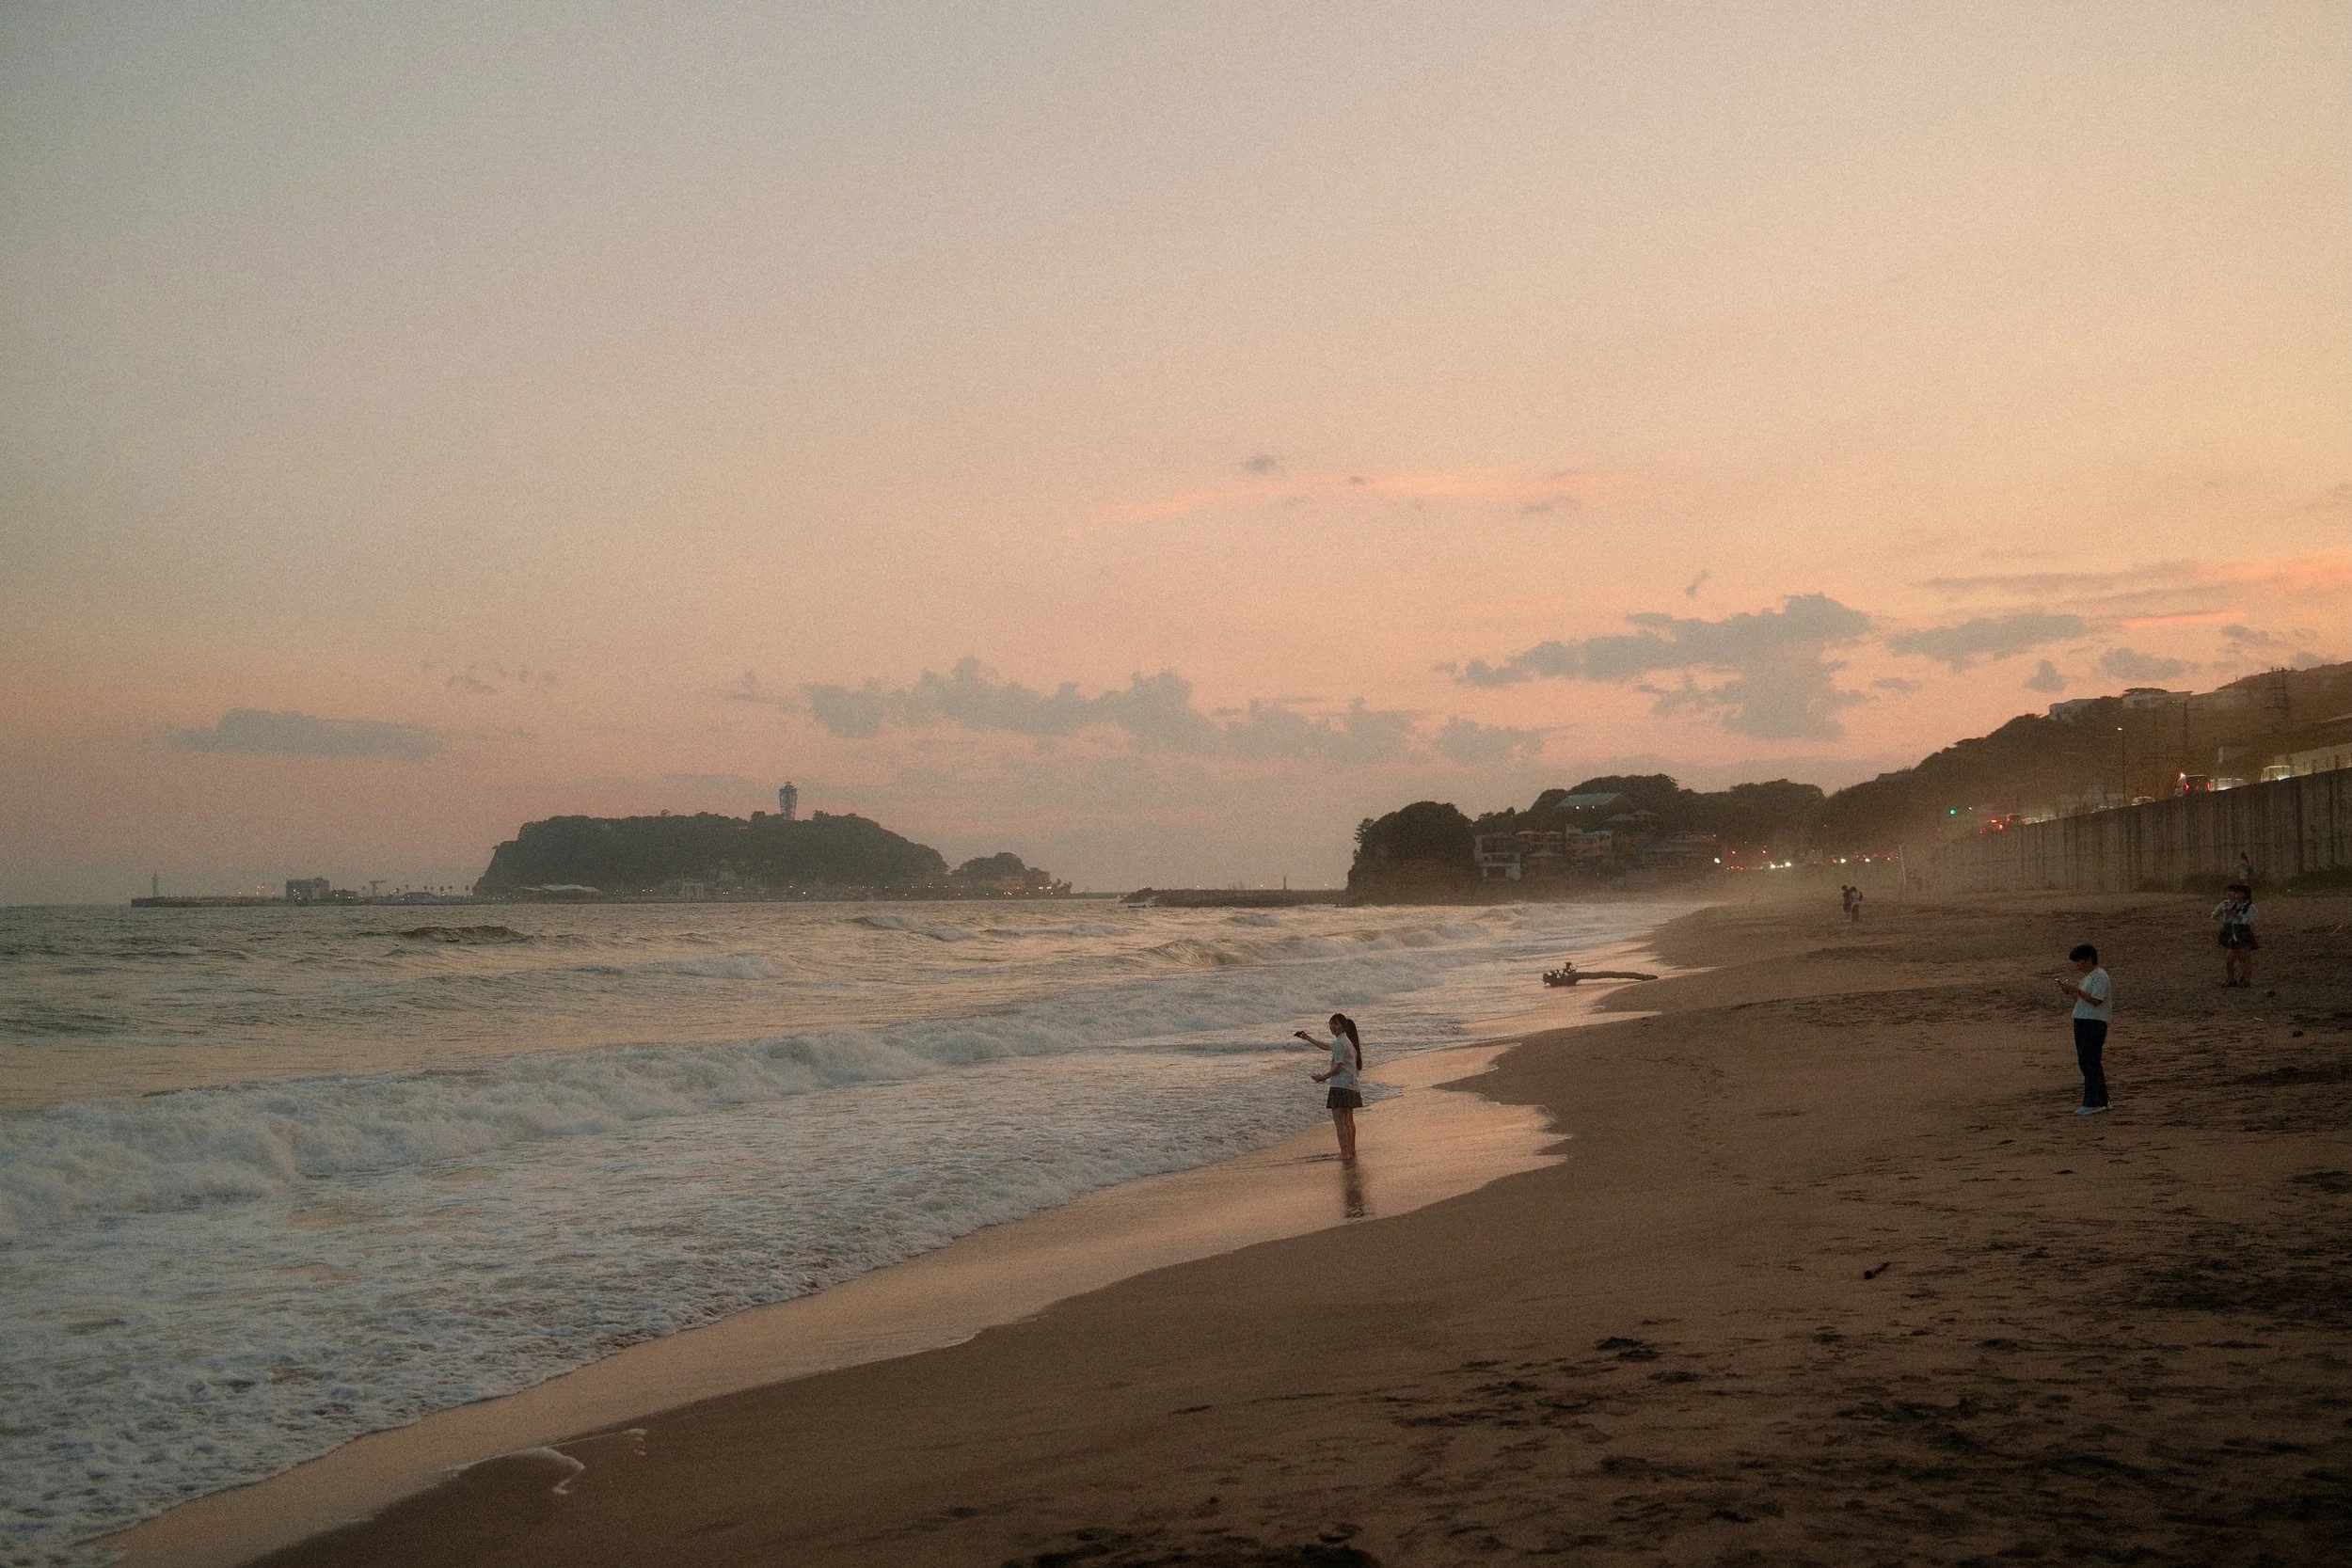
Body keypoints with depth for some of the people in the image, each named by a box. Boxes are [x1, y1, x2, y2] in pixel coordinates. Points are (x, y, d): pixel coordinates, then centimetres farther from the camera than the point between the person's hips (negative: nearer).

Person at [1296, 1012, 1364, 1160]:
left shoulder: (1340, 1043, -14)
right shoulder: (1348, 1041, 17)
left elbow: (1338, 1067, -18)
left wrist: (1324, 1077, -7)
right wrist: (1308, 1038, 36)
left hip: (1340, 1086, -10)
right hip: (1350, 1086, 10)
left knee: (1338, 1119, -9)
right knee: (1348, 1120, 18)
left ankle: (1344, 1152, -12)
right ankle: (1351, 1151, 25)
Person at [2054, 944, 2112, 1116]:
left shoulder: (2100, 976, -11)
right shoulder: (2087, 977, 20)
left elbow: (2096, 1000, -20)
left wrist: (2076, 989, -18)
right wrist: (2069, 991, 7)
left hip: (2094, 1023, -10)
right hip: (2082, 1022, 10)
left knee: (2090, 1062, -11)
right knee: (2085, 1062, 12)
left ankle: (2092, 1103, -12)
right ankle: (2100, 1100, 18)